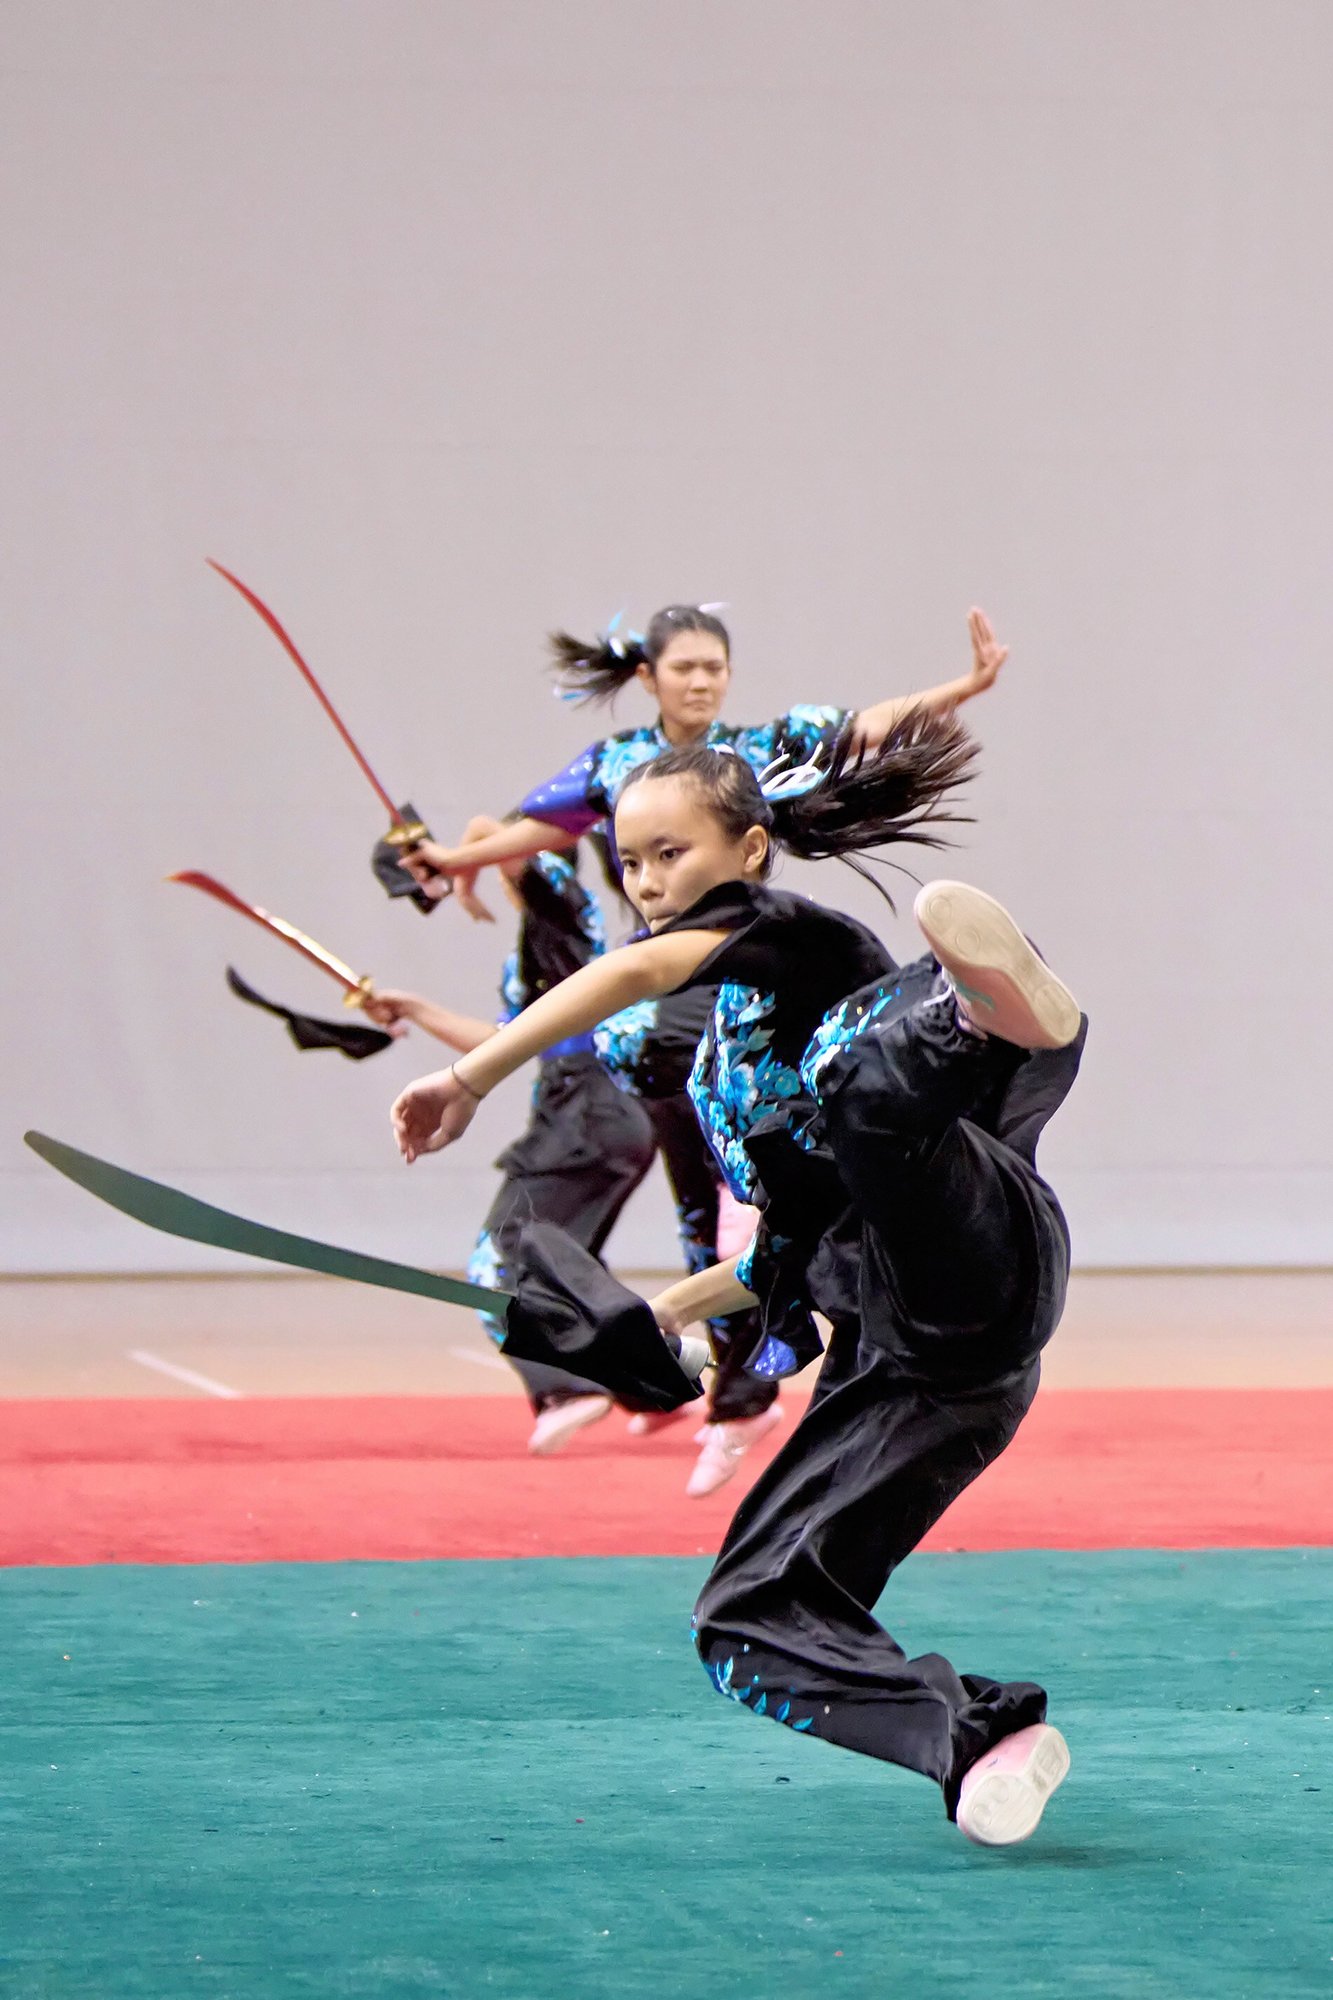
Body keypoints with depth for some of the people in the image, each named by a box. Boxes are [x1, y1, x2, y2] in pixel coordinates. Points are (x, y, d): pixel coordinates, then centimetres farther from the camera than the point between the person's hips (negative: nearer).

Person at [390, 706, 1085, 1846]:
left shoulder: (792, 933, 6)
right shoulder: (726, 1047, 31)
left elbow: (637, 967, -15)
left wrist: (469, 1080, -15)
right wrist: (658, 1313, 45)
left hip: (977, 1262, -9)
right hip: (897, 1356, 9)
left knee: (855, 1077, -37)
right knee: (749, 1624, 2)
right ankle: (982, 1740, -15)